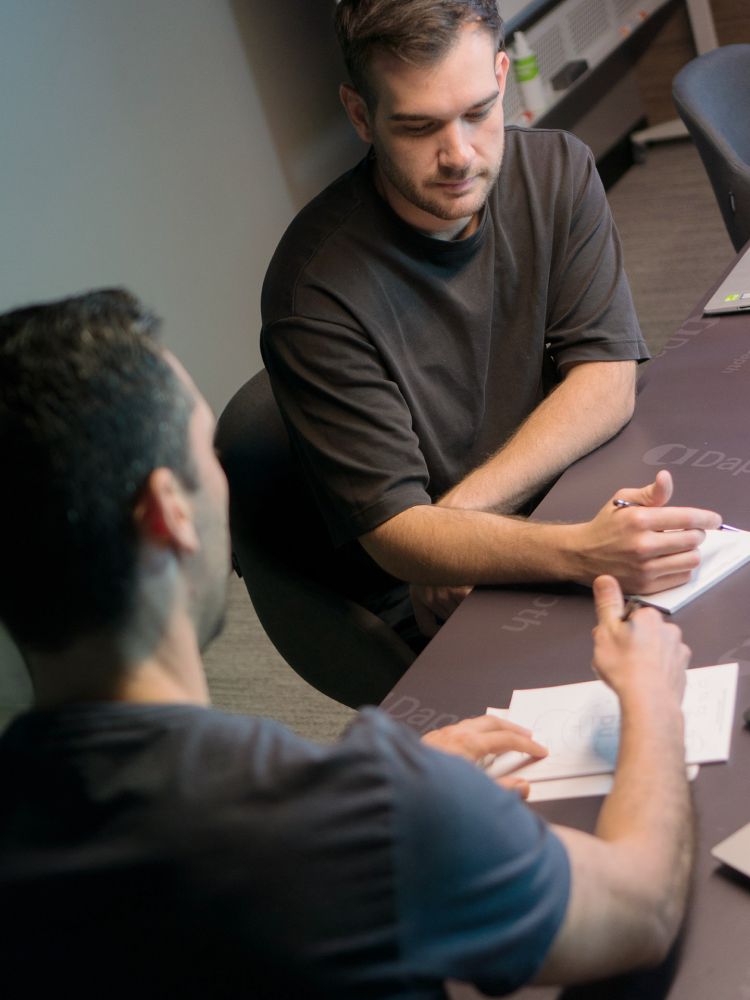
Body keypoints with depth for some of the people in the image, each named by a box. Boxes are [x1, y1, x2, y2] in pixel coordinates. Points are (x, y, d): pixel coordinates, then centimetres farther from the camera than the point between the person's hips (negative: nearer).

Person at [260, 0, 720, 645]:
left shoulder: (558, 170, -1)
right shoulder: (317, 289, -19)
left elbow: (607, 385, -5)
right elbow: (393, 529, -21)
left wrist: (460, 514, -18)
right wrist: (580, 554, -38)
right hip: (437, 604, -5)